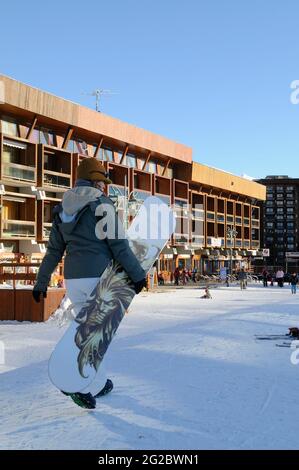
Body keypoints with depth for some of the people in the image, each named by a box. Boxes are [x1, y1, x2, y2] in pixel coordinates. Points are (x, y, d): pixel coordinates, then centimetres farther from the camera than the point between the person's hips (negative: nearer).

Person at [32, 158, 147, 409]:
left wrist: (41, 282, 20)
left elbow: (53, 251, 14)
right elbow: (119, 245, -12)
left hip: (72, 280, 6)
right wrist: (137, 274, -7)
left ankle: (98, 382, 23)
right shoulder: (102, 205, -7)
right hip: (98, 277, -6)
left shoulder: (63, 209, 13)